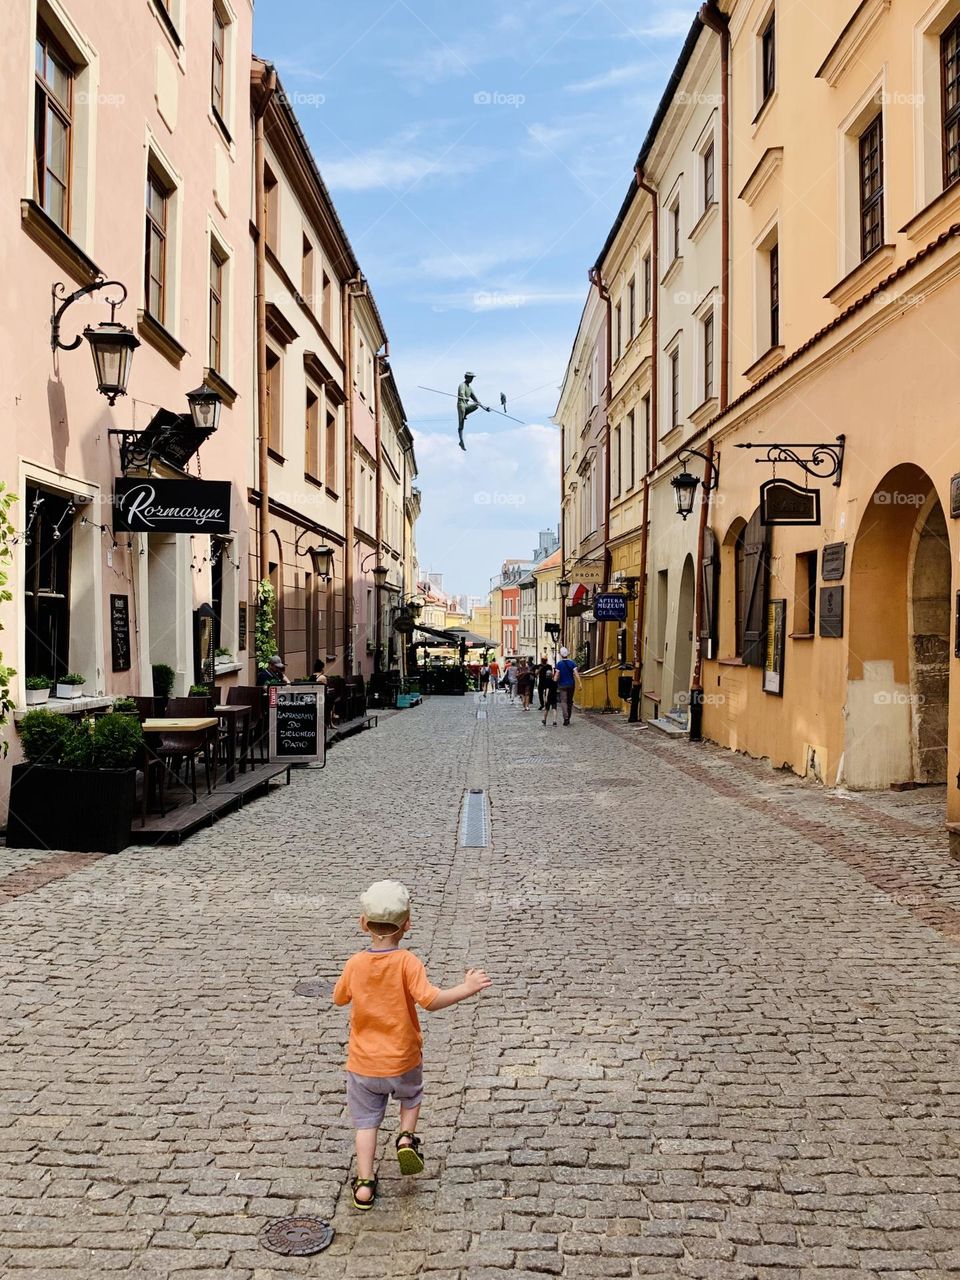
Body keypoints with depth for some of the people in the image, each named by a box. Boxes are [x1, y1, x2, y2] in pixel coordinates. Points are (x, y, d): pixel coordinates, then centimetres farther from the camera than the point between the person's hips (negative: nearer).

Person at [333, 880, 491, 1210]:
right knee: (411, 1095, 30)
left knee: (366, 1121, 16)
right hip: (403, 1061, -1)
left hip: (363, 1065, 1)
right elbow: (430, 1000, -30)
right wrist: (466, 989, -22)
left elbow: (339, 998, 7)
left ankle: (364, 1185, 11)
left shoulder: (355, 964, -10)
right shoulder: (407, 963, -20)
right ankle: (407, 1137, 9)